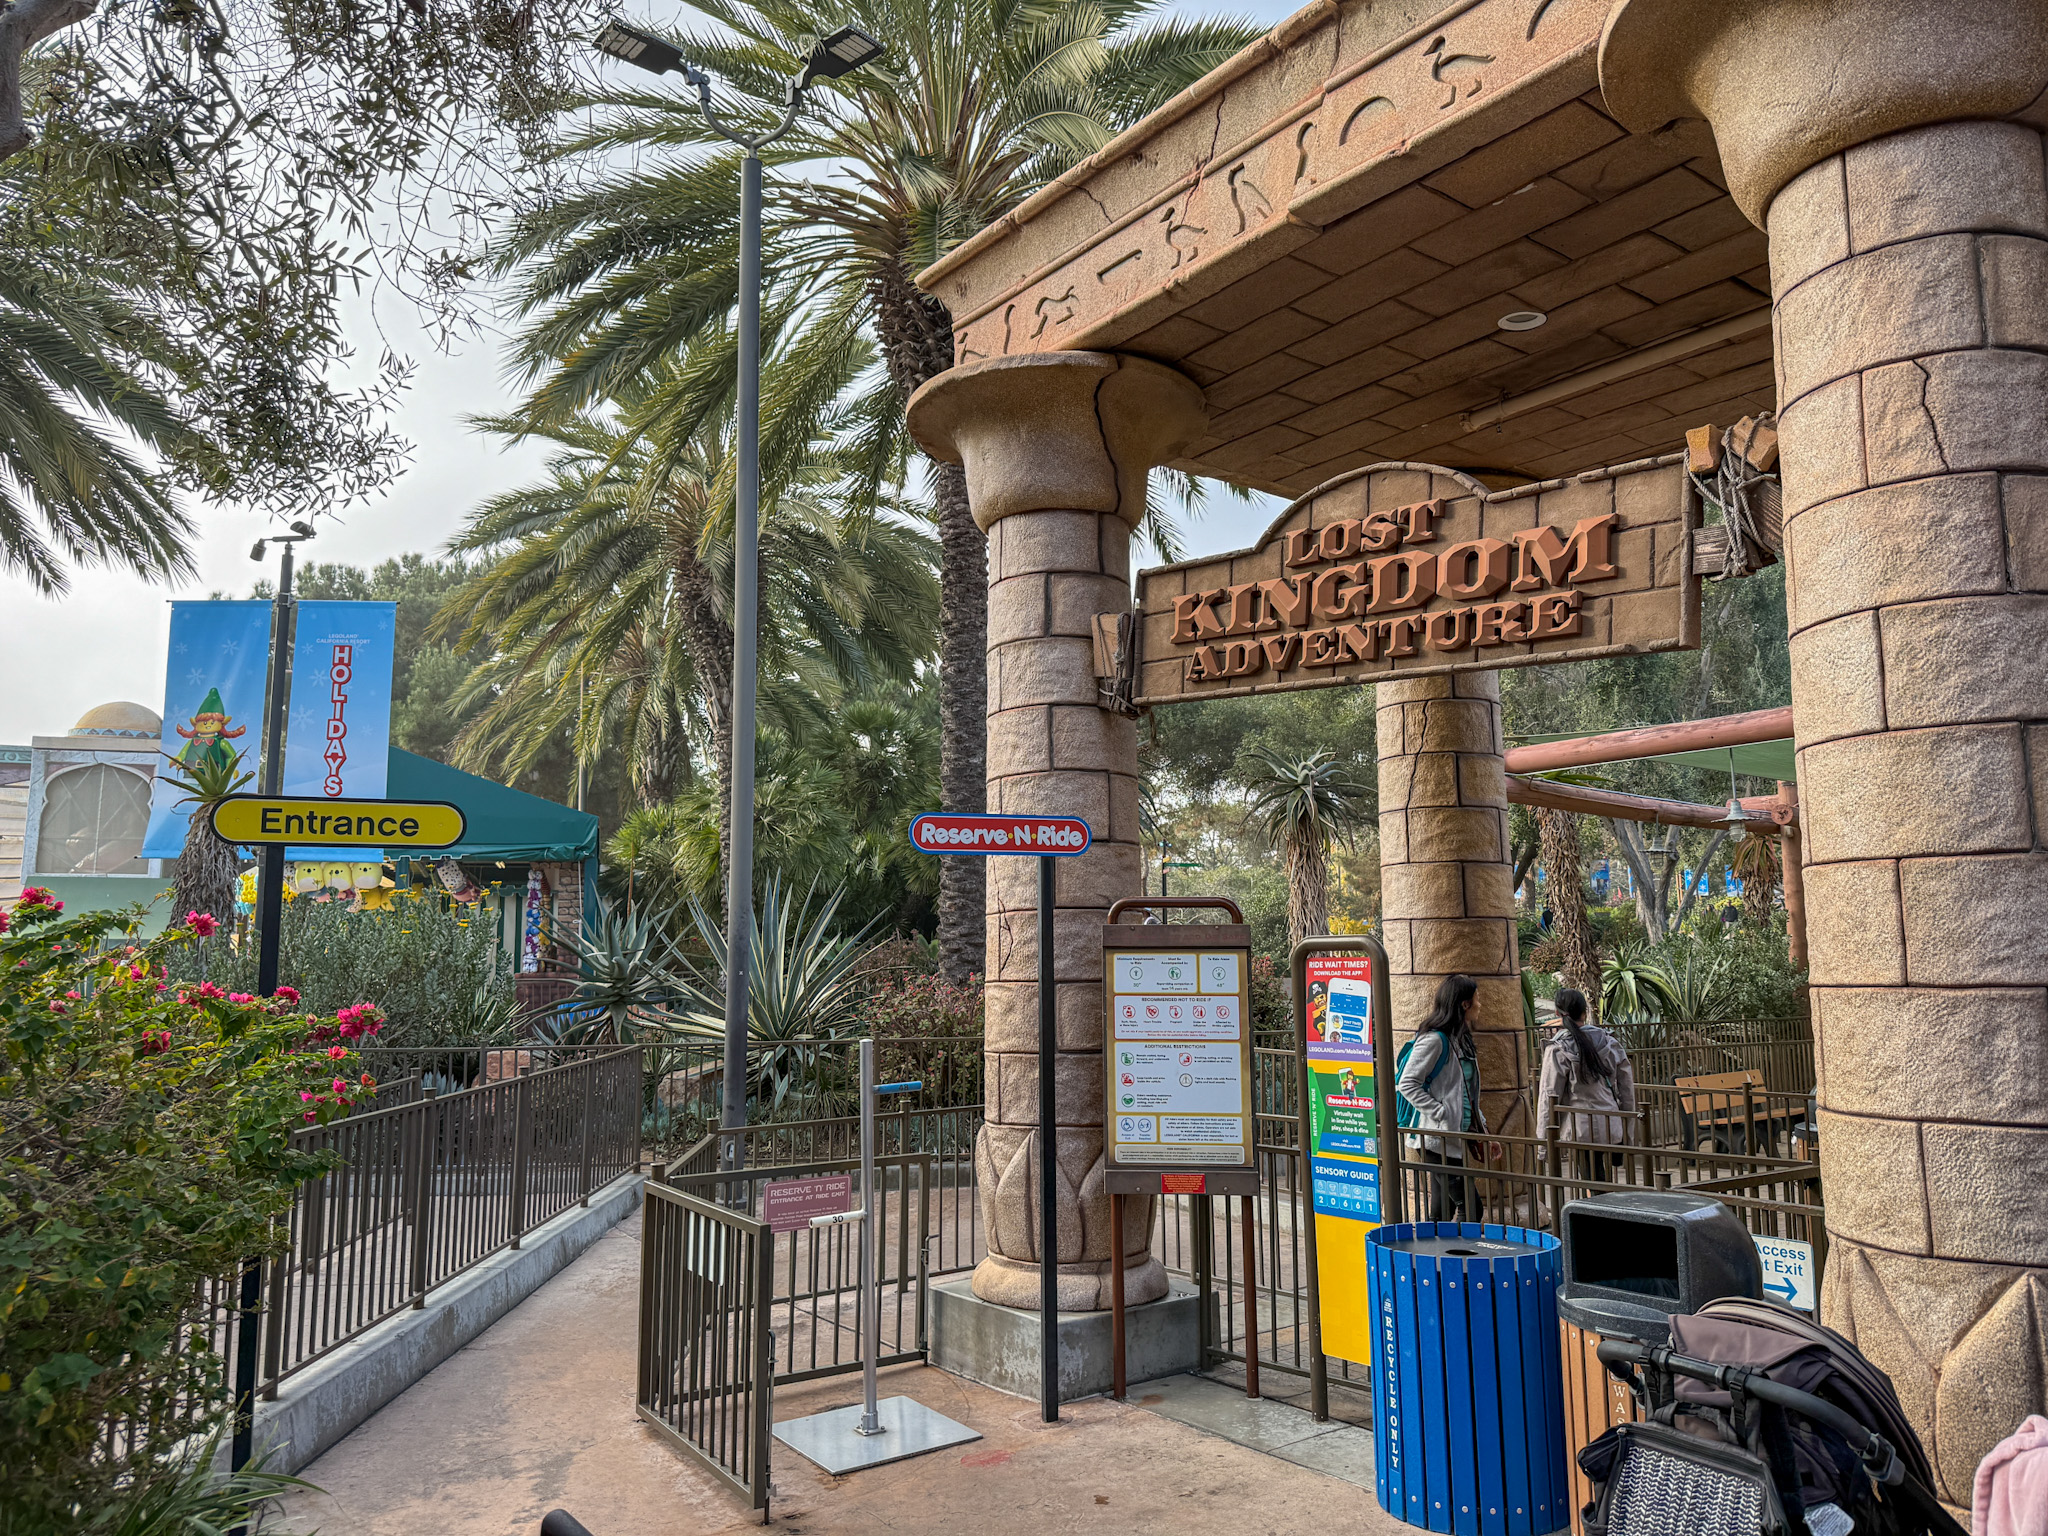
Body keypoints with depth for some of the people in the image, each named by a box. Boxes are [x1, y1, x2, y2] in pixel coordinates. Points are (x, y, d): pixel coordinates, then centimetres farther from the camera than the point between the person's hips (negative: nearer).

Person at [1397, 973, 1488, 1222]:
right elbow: (1407, 1084, -17)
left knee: (1443, 1212, 10)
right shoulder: (1434, 1039, -14)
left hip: (1457, 1137, 9)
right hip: (1439, 1138, -9)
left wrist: (1483, 1129, 16)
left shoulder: (1461, 1038, 16)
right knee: (1468, 1208, -10)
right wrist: (1441, 1114, -20)